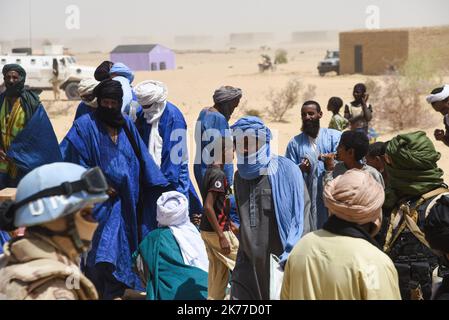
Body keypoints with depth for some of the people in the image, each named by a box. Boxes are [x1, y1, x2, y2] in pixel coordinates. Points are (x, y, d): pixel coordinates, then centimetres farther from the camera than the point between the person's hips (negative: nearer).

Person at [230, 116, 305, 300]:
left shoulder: (286, 170, -6)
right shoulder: (240, 175, 14)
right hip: (248, 263, 5)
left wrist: (288, 258, -13)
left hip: (277, 261, -5)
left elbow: (299, 218, -9)